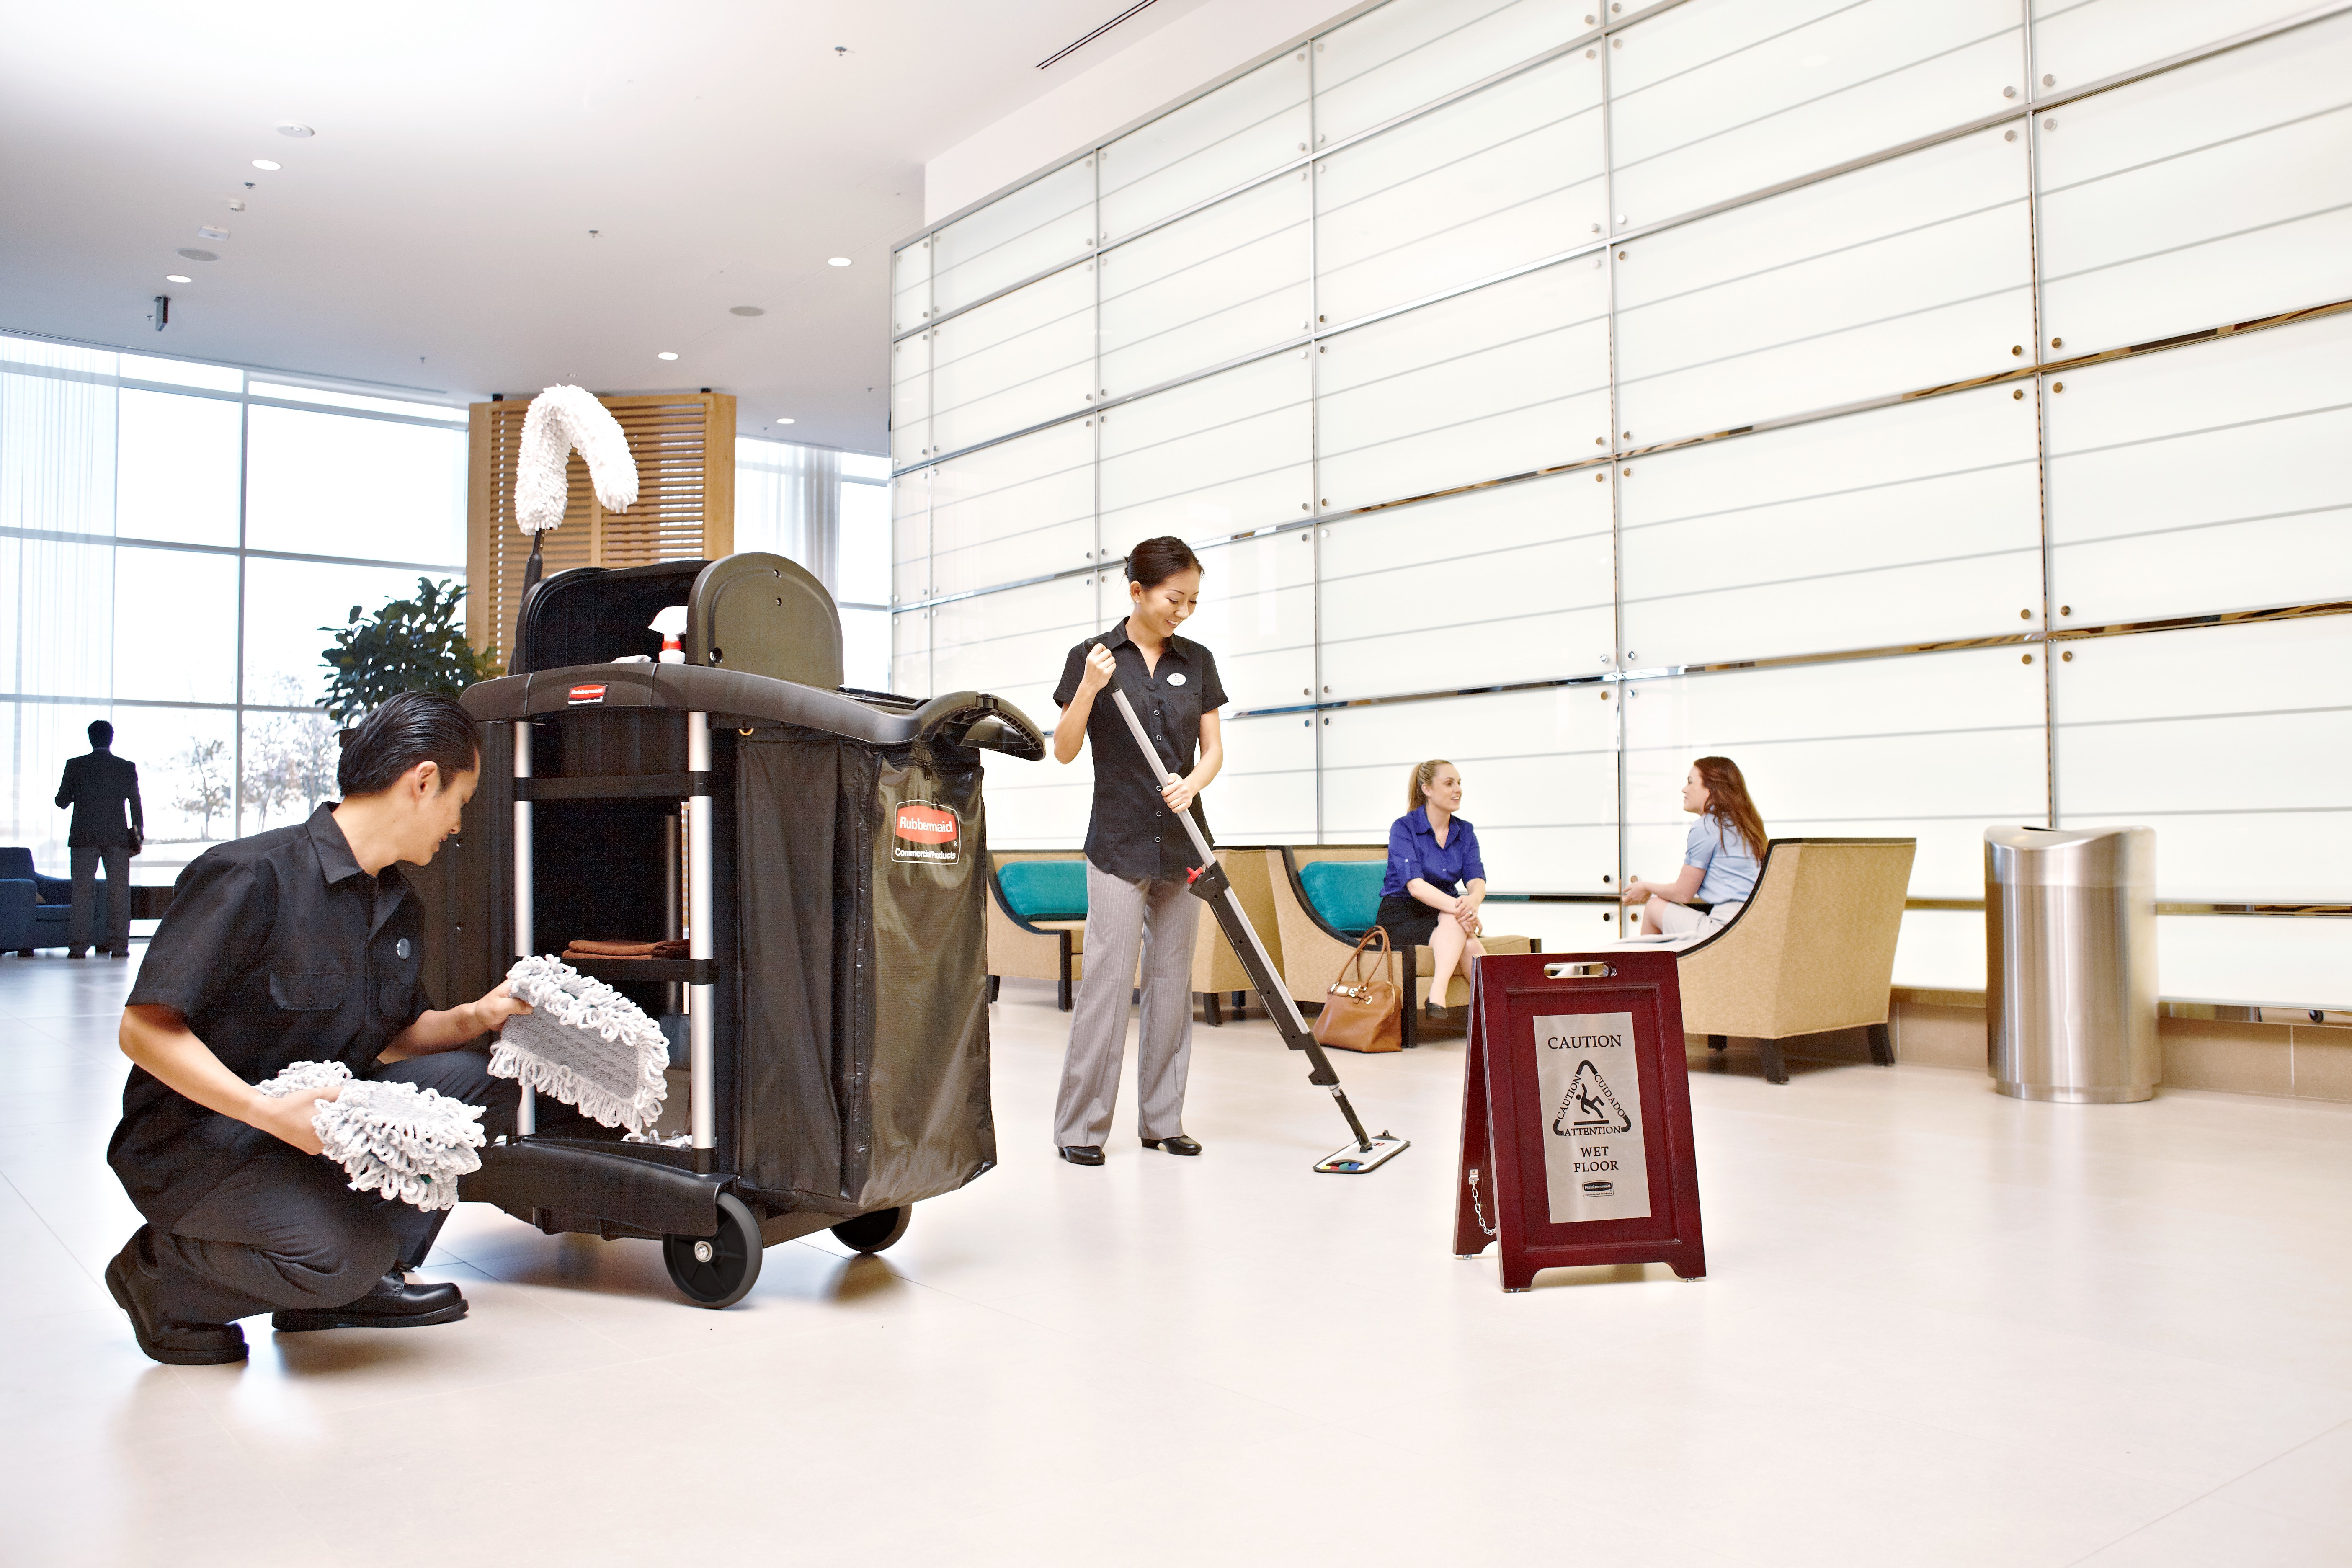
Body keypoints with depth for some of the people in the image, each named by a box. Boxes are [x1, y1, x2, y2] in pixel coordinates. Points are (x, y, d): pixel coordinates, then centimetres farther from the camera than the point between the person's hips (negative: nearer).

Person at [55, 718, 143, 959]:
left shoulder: (75, 765, 0)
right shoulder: (127, 768, 1)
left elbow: (61, 801, 4)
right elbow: (136, 805, 3)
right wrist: (139, 833, 11)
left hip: (84, 838, 0)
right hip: (118, 837, 0)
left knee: (82, 891, 2)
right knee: (118, 892, 3)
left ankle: (78, 945, -1)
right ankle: (119, 944, 2)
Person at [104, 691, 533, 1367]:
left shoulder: (399, 906, 6)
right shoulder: (253, 875, -21)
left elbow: (392, 1038, 14)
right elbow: (144, 1030, -22)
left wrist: (473, 1017, -6)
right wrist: (270, 1112, -33)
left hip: (319, 1123, 8)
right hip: (195, 1138, -7)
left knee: (475, 1085, -12)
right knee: (342, 1248, -30)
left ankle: (360, 1281, 3)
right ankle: (160, 1274, 2)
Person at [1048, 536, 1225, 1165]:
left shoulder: (1197, 661, 7)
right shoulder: (1092, 657, -4)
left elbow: (1213, 748, 6)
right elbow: (1064, 752, -5)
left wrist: (1194, 781, -15)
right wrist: (1088, 689, -21)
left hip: (1181, 841, 4)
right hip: (1119, 842, -4)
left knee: (1172, 981, 7)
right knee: (1108, 979, -8)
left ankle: (1161, 1119, 16)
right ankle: (1080, 1125, 1)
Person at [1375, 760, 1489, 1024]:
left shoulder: (1465, 832, 6)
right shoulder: (1404, 828, -10)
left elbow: (1476, 880, -9)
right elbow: (1415, 885, -23)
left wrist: (1472, 902, -34)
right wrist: (1457, 908, -38)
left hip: (1443, 916, 4)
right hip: (1401, 916, -4)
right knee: (1467, 942, -32)